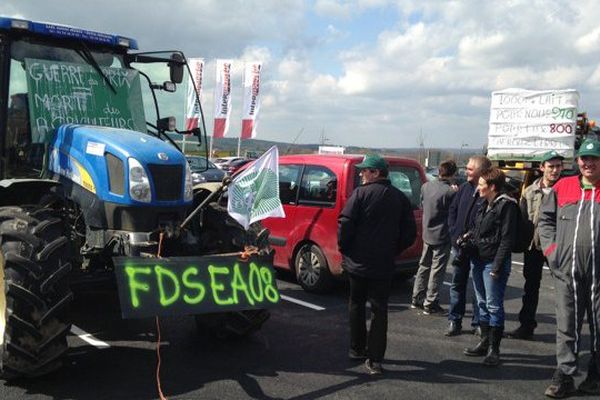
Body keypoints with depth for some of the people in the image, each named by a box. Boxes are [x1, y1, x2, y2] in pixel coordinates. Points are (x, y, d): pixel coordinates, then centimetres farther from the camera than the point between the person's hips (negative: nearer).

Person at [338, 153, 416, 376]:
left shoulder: (361, 193, -9)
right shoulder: (401, 198, 4)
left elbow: (345, 223, -14)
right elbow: (409, 234, 6)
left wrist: (344, 247, 0)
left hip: (357, 262, -2)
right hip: (384, 265, 2)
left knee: (357, 305, 15)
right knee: (379, 310, 5)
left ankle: (357, 349, 25)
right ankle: (375, 359, 2)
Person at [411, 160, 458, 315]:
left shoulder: (426, 186, -1)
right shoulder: (450, 192, -20)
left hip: (427, 234, 6)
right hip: (442, 237, -6)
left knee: (424, 266, 18)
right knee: (437, 271, 3)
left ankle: (417, 299, 26)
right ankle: (430, 304, 9)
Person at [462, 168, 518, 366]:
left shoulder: (507, 205, -11)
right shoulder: (485, 204, 14)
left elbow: (507, 238, -15)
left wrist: (497, 266, -18)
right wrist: (469, 236, 4)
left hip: (493, 262, -8)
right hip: (478, 260, 9)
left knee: (494, 305, -3)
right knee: (482, 303, 14)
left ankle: (493, 348, 6)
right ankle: (485, 342, 25)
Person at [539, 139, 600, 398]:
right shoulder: (562, 187, 7)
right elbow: (545, 219, 15)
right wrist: (551, 248, 3)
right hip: (567, 272, 1)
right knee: (567, 327, 7)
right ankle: (564, 377, 16)